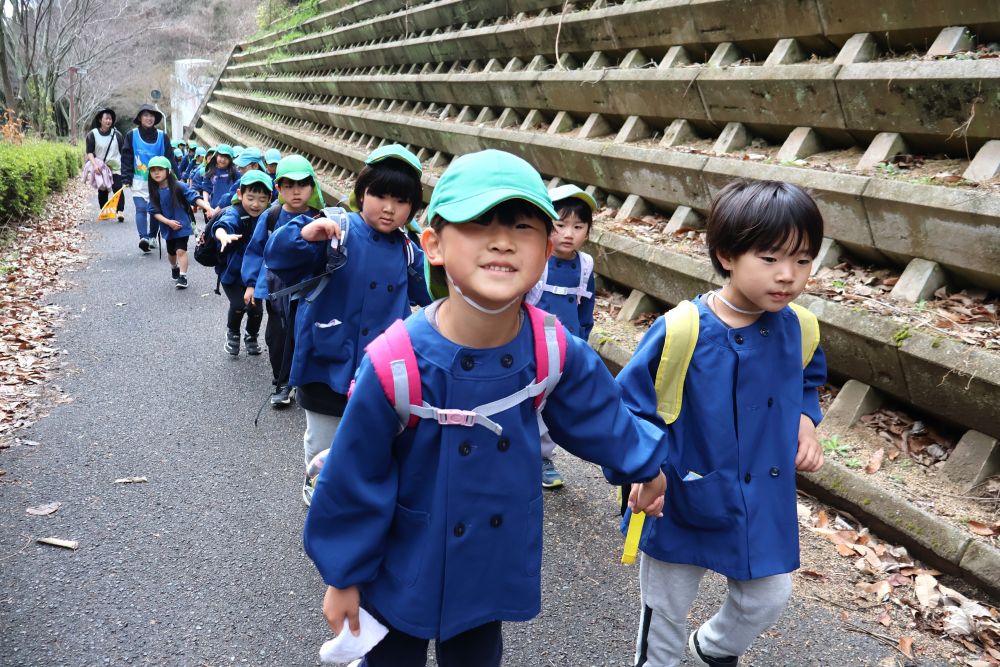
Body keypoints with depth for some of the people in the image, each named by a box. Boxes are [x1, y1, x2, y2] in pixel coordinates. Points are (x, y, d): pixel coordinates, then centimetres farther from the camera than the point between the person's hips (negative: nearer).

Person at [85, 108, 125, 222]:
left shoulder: (117, 134, 2)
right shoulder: (92, 134, -1)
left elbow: (123, 151, 7)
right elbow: (89, 152, -5)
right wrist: (94, 164, -20)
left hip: (116, 167, -1)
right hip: (100, 168, 1)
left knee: (117, 188, -16)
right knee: (102, 191, 8)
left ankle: (120, 211, -19)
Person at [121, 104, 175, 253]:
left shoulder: (162, 137, 3)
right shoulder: (132, 136, 1)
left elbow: (169, 158, 5)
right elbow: (126, 158, 2)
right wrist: (127, 178, -5)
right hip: (139, 182, -2)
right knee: (141, 209, -14)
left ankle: (152, 237, 23)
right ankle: (143, 238, -26)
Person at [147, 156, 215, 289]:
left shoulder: (179, 187, -17)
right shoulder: (154, 192, -7)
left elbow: (195, 198, -26)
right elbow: (154, 212, -5)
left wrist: (208, 208, -42)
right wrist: (168, 222, -19)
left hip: (182, 225, -4)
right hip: (167, 227, 5)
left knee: (181, 250, -13)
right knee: (171, 252, 21)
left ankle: (183, 277, -7)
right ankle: (174, 268, 50)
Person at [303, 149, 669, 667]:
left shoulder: (554, 350, -19)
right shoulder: (397, 364, -29)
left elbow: (597, 412, 4)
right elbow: (355, 480, -17)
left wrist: (644, 466, 19)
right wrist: (343, 576, -6)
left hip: (496, 566, 3)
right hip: (405, 576, -3)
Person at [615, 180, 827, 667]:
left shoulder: (798, 328, -9)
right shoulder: (680, 330, -25)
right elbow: (630, 405, -17)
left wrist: (804, 421, -5)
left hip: (765, 506, 4)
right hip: (682, 504, -4)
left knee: (767, 599, 22)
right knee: (665, 612, 18)